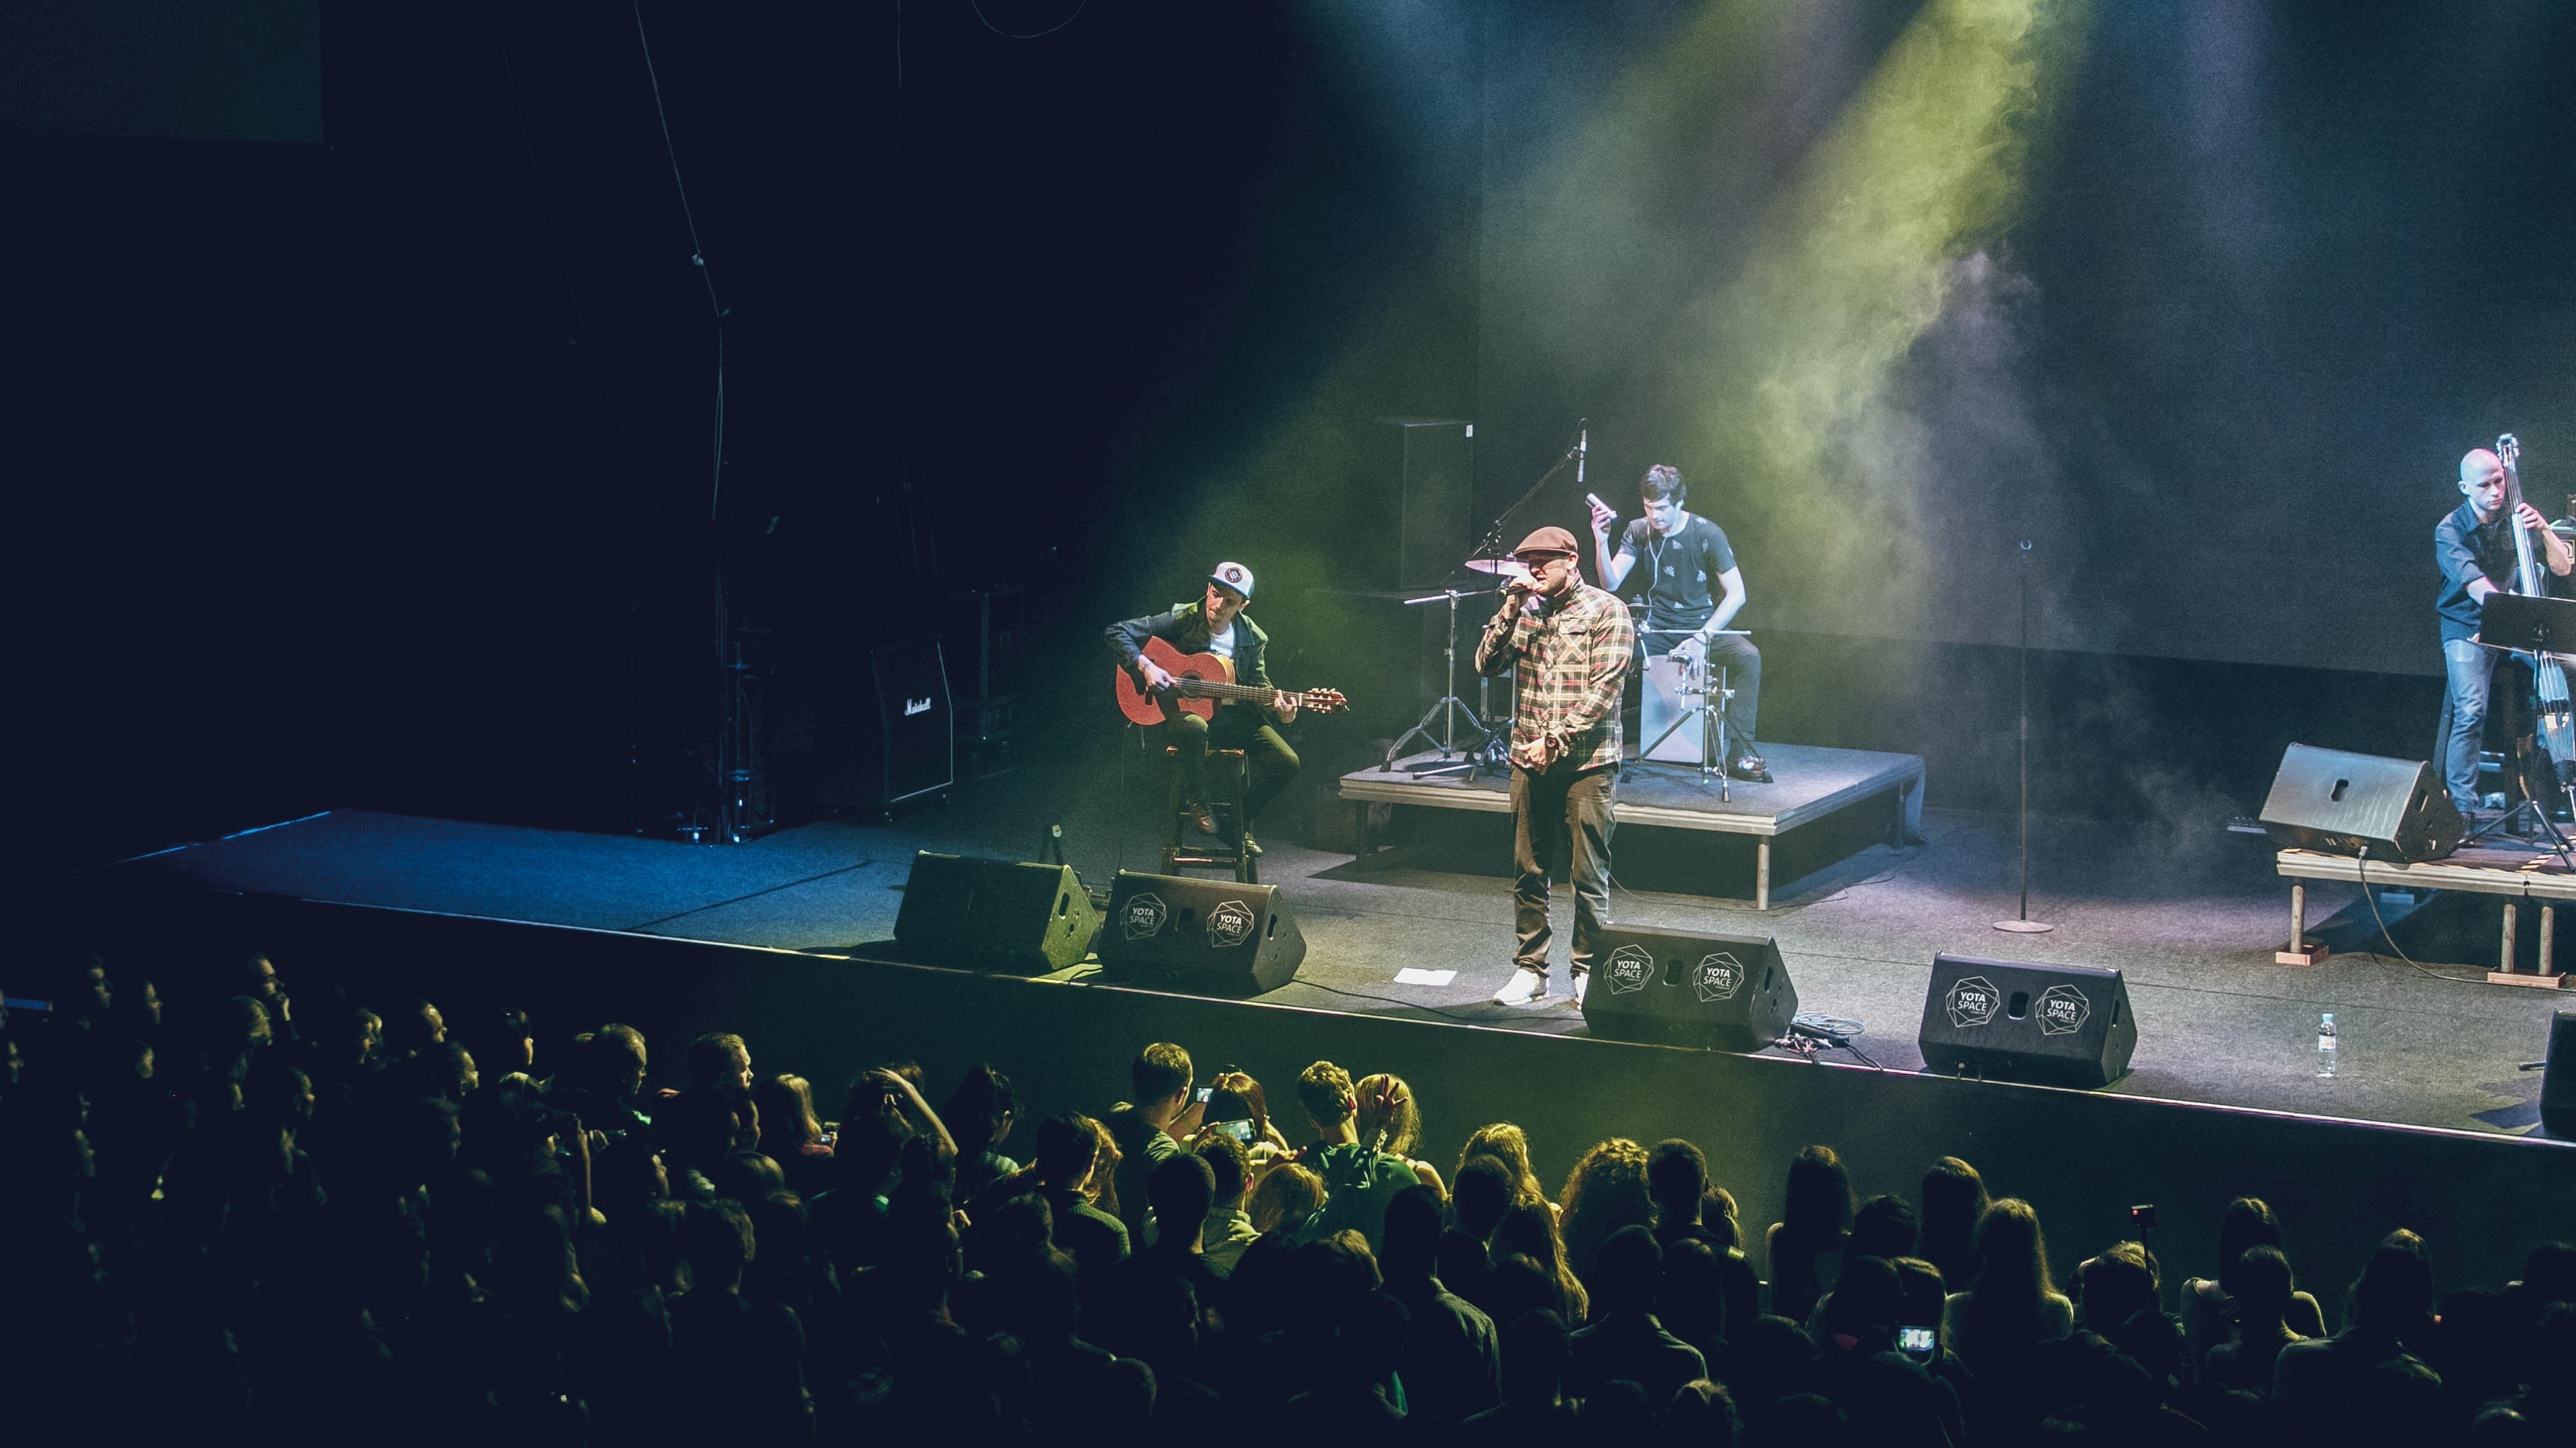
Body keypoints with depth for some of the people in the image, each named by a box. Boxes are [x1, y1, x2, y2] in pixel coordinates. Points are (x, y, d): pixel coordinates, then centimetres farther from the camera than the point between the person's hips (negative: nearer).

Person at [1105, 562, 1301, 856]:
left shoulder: (1253, 639, 3)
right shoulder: (1181, 619, -9)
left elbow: (1259, 686, 8)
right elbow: (1117, 633, -9)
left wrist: (1277, 707, -15)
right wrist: (1145, 667, -23)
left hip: (1230, 717, 5)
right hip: (1177, 712, -4)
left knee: (1286, 762, -13)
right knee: (1195, 727, -43)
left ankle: (1241, 823, 9)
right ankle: (1197, 803, -15)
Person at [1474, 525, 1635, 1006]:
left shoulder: (1606, 611, -3)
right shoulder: (1525, 611, 13)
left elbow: (1604, 689, -10)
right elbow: (1487, 664, 5)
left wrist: (1556, 742, -14)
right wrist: (1511, 610, -7)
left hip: (1586, 763, -5)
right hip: (1530, 763, 5)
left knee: (1588, 876, -1)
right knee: (1527, 872, 6)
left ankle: (1588, 971, 8)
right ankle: (1530, 971, 13)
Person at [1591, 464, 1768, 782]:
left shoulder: (1706, 534, -12)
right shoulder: (1638, 532, -2)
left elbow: (1736, 594, -14)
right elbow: (1610, 583, -7)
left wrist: (1703, 637, -24)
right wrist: (1601, 542, -23)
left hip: (1703, 624, -2)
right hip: (1655, 628, 2)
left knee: (1748, 657, -31)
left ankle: (1740, 753, -27)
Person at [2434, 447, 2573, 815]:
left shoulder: (2517, 518, 0)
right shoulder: (2450, 530, -11)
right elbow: (2473, 583, -27)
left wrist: (2543, 529, -19)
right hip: (2467, 629, -4)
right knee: (2471, 710, -24)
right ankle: (2462, 806, -21)